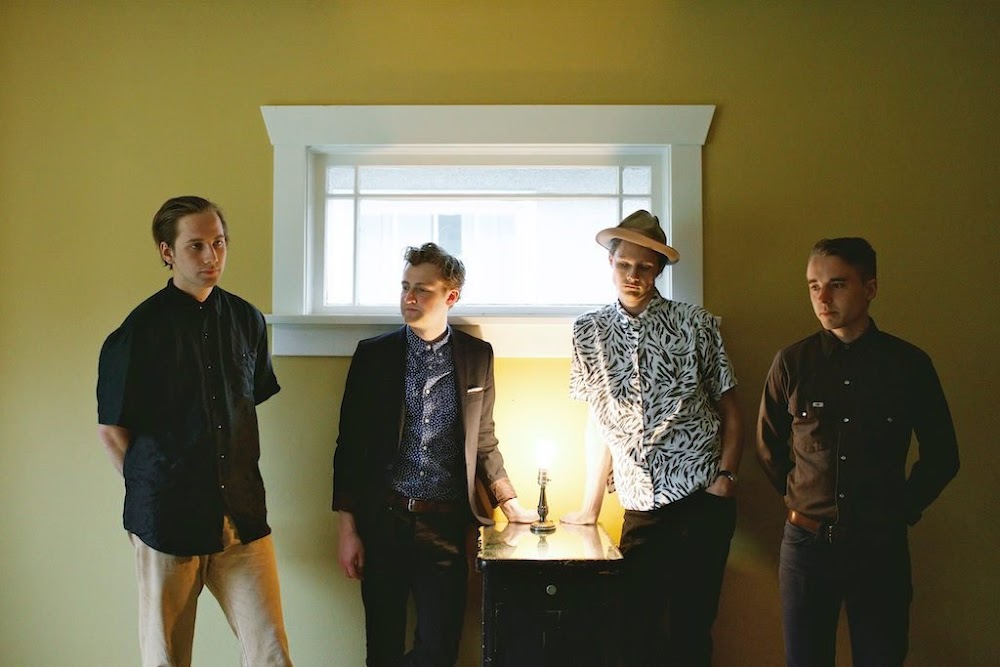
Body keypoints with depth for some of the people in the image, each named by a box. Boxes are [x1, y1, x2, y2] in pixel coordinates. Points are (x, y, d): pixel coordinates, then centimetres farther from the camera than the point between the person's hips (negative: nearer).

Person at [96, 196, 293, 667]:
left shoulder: (247, 320, 5)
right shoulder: (139, 330, -8)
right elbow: (111, 429, -2)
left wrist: (240, 482, 10)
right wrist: (148, 490, -1)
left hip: (242, 516, 3)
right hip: (167, 520, -3)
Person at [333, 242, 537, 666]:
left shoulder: (477, 356, 5)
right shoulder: (374, 354, 1)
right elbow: (350, 445, 1)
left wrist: (511, 504, 9)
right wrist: (347, 529, -2)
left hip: (446, 524, 1)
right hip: (383, 521, 0)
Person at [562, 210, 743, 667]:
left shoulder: (696, 324, 0)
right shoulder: (590, 332, 7)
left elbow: (730, 411, 5)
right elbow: (599, 423, 12)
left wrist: (726, 475, -9)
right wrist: (589, 509, 12)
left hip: (703, 500, -2)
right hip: (642, 510, 2)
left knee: (690, 629, 3)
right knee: (634, 630, 4)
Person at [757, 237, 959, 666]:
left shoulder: (909, 364, -2)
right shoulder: (792, 362, -2)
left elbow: (942, 456, 7)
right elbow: (768, 447, 10)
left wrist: (903, 511, 5)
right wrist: (794, 502, 6)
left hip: (881, 545, 0)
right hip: (807, 539, 1)